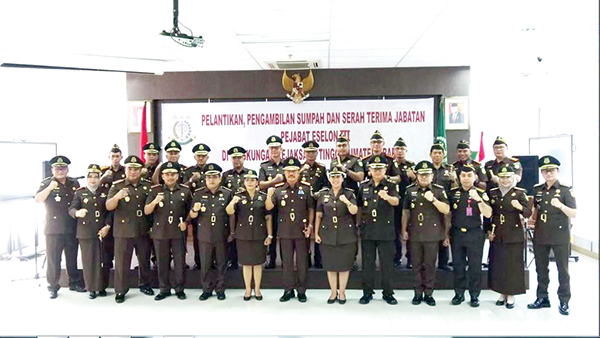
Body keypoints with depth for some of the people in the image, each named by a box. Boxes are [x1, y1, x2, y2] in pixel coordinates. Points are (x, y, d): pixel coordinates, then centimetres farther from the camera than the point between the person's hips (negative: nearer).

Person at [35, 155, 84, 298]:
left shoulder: (75, 183, 10)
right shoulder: (46, 183, 1)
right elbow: (38, 199, -13)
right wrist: (50, 187, -25)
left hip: (72, 228, 3)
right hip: (53, 228, -3)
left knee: (72, 257, 12)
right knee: (53, 259, 1)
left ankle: (75, 283, 24)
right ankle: (53, 287, 12)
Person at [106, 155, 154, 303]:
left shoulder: (148, 186, 5)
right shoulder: (117, 186, -2)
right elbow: (108, 207, -11)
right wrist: (117, 197, -31)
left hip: (143, 230, 3)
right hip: (123, 231, -2)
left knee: (144, 260, 14)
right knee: (122, 262, 3)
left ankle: (144, 284, 31)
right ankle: (120, 290, 15)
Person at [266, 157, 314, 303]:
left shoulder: (306, 188, -1)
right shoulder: (278, 188, 1)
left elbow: (311, 208, 3)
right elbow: (269, 207, -4)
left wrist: (310, 225, -6)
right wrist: (269, 196, -22)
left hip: (302, 231, -1)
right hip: (285, 231, 1)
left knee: (302, 261, 7)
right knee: (287, 261, 10)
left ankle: (301, 290, 20)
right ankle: (288, 289, 22)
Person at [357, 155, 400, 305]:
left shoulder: (390, 186, -1)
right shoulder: (364, 186, 8)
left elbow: (396, 201, -21)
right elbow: (359, 207, 16)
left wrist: (387, 197, -42)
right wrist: (358, 225, 12)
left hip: (386, 231, -2)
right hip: (367, 231, 2)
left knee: (387, 263, 4)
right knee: (367, 263, 8)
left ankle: (388, 293, 19)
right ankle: (367, 293, 20)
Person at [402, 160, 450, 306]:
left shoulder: (439, 190, 1)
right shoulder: (410, 190, 5)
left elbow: (446, 210, -7)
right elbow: (405, 212, 9)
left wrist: (433, 199, -20)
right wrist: (404, 230, 5)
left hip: (432, 234, -1)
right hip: (414, 234, 1)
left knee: (430, 264, 6)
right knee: (416, 264, 8)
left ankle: (429, 293, 19)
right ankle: (418, 293, 19)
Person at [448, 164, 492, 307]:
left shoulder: (480, 193, -1)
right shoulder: (453, 193, 6)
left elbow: (488, 214, -11)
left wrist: (478, 199, -24)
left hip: (475, 234, -2)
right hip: (456, 234, 2)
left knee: (475, 266, 3)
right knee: (458, 265, 8)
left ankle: (474, 295, 15)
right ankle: (459, 294, 19)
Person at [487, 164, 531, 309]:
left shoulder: (519, 193, -3)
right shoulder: (492, 193, 7)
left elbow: (528, 213, -11)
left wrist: (520, 207, -32)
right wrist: (488, 230, 5)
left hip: (514, 236, -3)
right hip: (497, 235, 3)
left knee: (513, 265, 1)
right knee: (498, 264, 7)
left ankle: (511, 295, 14)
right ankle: (502, 293, 22)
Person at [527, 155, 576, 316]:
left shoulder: (565, 190, -7)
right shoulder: (537, 189, 6)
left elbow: (574, 214, -14)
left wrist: (560, 205, -31)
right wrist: (532, 220, 4)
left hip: (560, 236, -4)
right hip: (540, 235, 4)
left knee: (563, 269, 5)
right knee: (541, 268, 12)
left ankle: (564, 301, 18)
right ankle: (542, 298, 25)